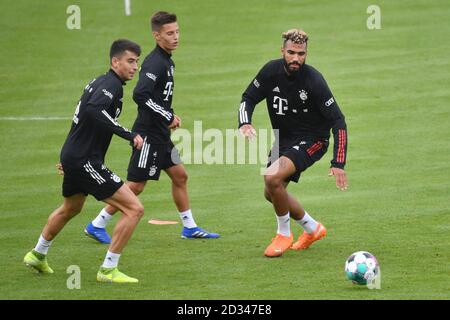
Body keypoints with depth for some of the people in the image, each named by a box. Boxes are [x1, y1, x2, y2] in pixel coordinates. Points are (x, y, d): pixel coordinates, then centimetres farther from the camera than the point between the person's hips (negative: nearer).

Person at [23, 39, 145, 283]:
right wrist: (128, 134, -36)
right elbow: (93, 110, -36)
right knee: (134, 209, -12)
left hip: (73, 156, 11)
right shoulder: (112, 85, -17)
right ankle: (108, 270, -7)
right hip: (85, 162, -11)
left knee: (70, 208, 36)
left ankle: (37, 255, 54)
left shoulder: (99, 82, 14)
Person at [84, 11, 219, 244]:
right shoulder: (154, 63, -19)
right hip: (148, 134, -10)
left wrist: (170, 116, 8)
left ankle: (189, 228, 26)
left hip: (161, 135, 10)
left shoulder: (166, 61, 11)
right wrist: (168, 117, -22)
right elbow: (140, 95, -31)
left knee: (179, 176, 15)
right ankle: (96, 226, 5)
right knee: (135, 186, -4)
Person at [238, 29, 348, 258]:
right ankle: (313, 229, 34)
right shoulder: (271, 71, -11)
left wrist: (338, 164, -28)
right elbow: (249, 98, 3)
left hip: (312, 139, -7)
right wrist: (244, 123, -19)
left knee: (273, 178, -25)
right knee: (271, 194, 11)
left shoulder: (313, 80, -25)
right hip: (284, 138, 7)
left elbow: (338, 121, -22)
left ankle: (284, 234, -3)